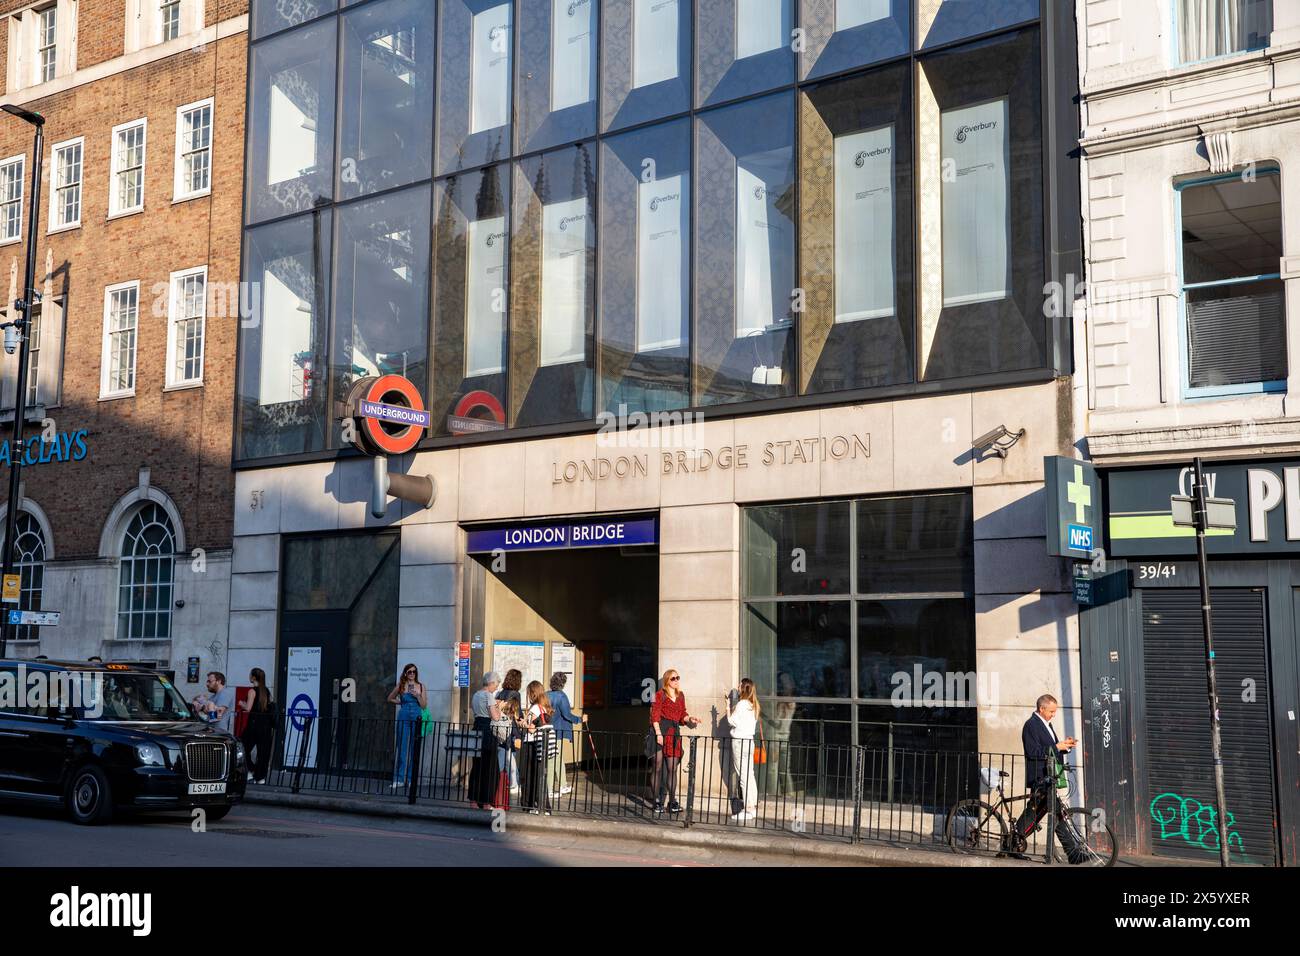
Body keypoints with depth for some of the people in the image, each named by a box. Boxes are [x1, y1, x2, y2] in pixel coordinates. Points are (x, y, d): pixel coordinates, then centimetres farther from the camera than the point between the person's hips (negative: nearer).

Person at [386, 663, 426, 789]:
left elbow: (424, 706, 4)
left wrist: (417, 696, -10)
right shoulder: (401, 686, 7)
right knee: (402, 749, -4)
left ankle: (410, 779, 9)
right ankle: (399, 779, -5)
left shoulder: (420, 686, 7)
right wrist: (401, 702, 9)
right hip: (404, 718, 0)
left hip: (416, 719, 1)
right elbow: (390, 698, 20)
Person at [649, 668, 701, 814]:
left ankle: (672, 801, 8)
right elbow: (655, 714, -8)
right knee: (658, 768, -1)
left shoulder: (681, 696, 16)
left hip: (674, 733, 5)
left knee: (672, 768, 4)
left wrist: (690, 719, 0)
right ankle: (657, 801, 3)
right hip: (661, 731, -5)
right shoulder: (660, 694, -1)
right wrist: (658, 733, -16)